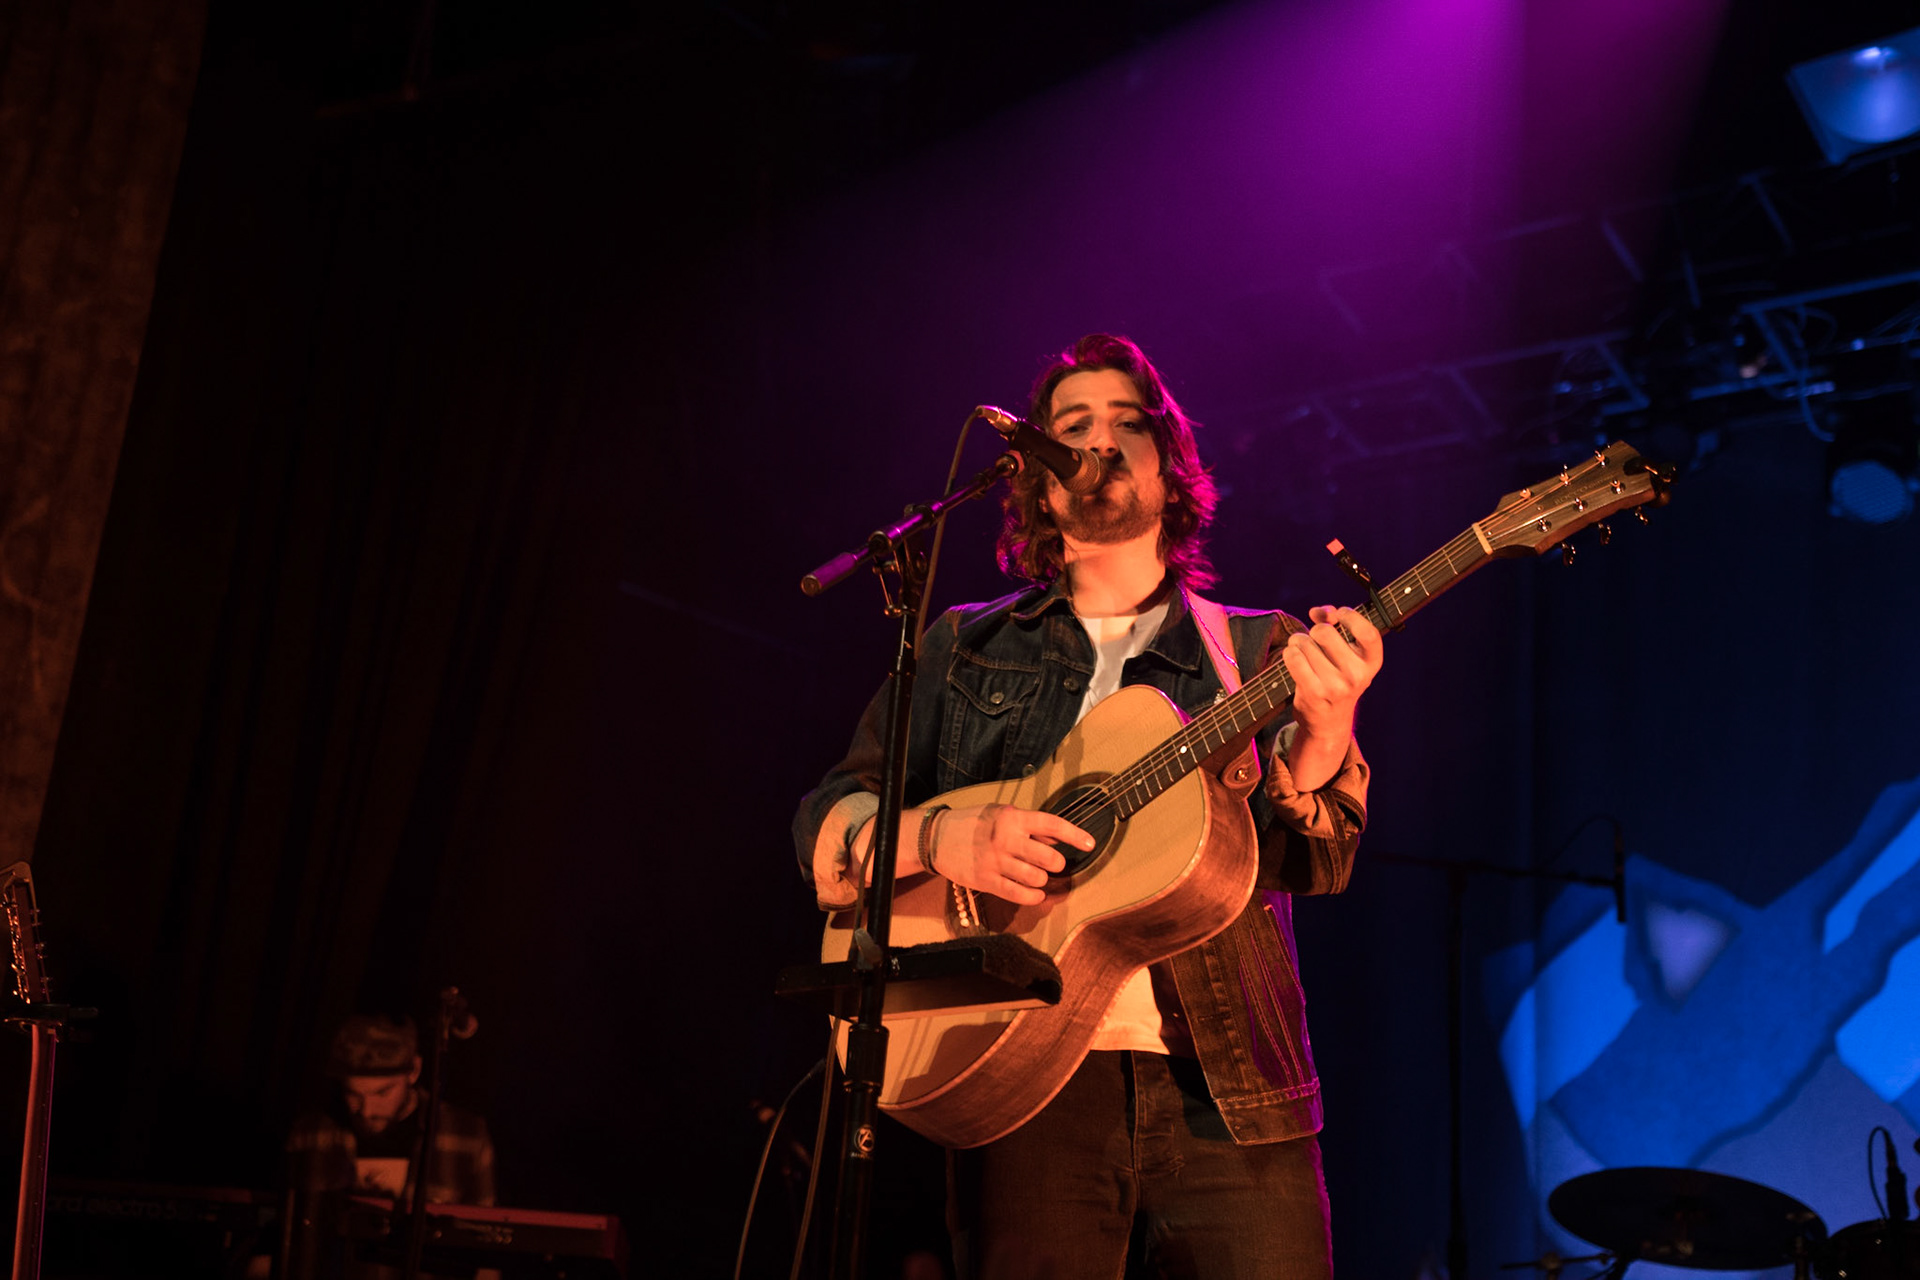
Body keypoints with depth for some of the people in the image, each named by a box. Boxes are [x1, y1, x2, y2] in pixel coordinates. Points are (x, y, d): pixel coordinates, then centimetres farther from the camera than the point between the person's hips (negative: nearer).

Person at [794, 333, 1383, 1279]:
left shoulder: (1256, 651, 13)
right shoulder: (964, 648, 14)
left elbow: (1315, 863, 0)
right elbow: (825, 828, 8)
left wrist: (1324, 729, -20)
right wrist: (942, 837, -13)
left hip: (1228, 1092, 0)